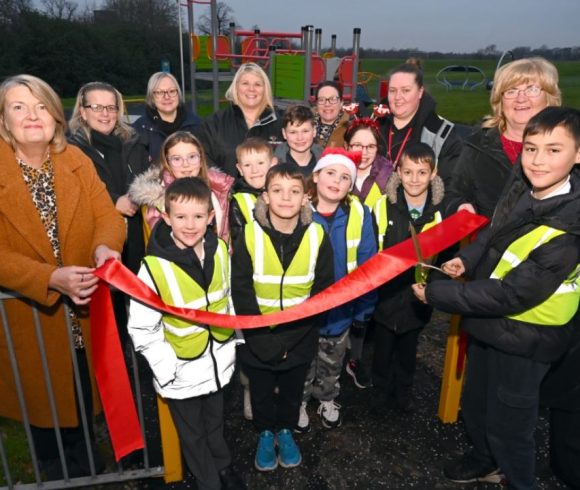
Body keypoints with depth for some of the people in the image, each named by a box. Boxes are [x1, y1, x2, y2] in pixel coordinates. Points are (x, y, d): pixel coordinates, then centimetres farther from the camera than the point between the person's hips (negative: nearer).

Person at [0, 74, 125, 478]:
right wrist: (51, 279, -32)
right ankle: (55, 471, 48)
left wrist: (105, 247, -33)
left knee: (84, 397, 22)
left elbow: (108, 215, -10)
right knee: (44, 399, 19)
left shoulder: (77, 161, -3)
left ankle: (85, 465, 51)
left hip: (85, 312, 3)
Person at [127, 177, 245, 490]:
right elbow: (141, 328, -17)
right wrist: (166, 369, -17)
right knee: (193, 435, 20)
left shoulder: (220, 250, -10)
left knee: (215, 422, 28)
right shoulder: (154, 267, -24)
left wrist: (232, 342, 9)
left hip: (219, 362, 4)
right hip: (182, 372, -3)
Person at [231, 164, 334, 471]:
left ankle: (285, 431, 50)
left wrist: (291, 337, -12)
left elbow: (323, 291, -7)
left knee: (292, 391, 22)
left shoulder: (317, 236, -11)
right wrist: (264, 339, -15)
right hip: (259, 339, -1)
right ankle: (265, 434, 48)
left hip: (299, 339, 1)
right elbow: (241, 292, -12)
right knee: (261, 392, 20)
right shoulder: (250, 236, -15)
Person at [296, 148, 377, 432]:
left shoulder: (359, 215, -14)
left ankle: (328, 400, 53)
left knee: (332, 363, 26)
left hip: (340, 309, 2)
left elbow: (367, 265, -9)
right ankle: (298, 402, 49)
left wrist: (364, 308, -7)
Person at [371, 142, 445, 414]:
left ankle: (404, 389, 44)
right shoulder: (384, 205, -12)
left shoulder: (441, 209, -5)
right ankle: (382, 389, 39)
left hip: (419, 292, 2)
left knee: (409, 346, 21)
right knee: (383, 346, 16)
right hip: (386, 290, -1)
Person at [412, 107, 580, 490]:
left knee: (508, 424, 13)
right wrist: (468, 258, -5)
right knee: (475, 405, 26)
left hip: (523, 338, -7)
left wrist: (436, 294, -25)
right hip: (491, 322, 7)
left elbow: (512, 294, -29)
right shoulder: (523, 185, -8)